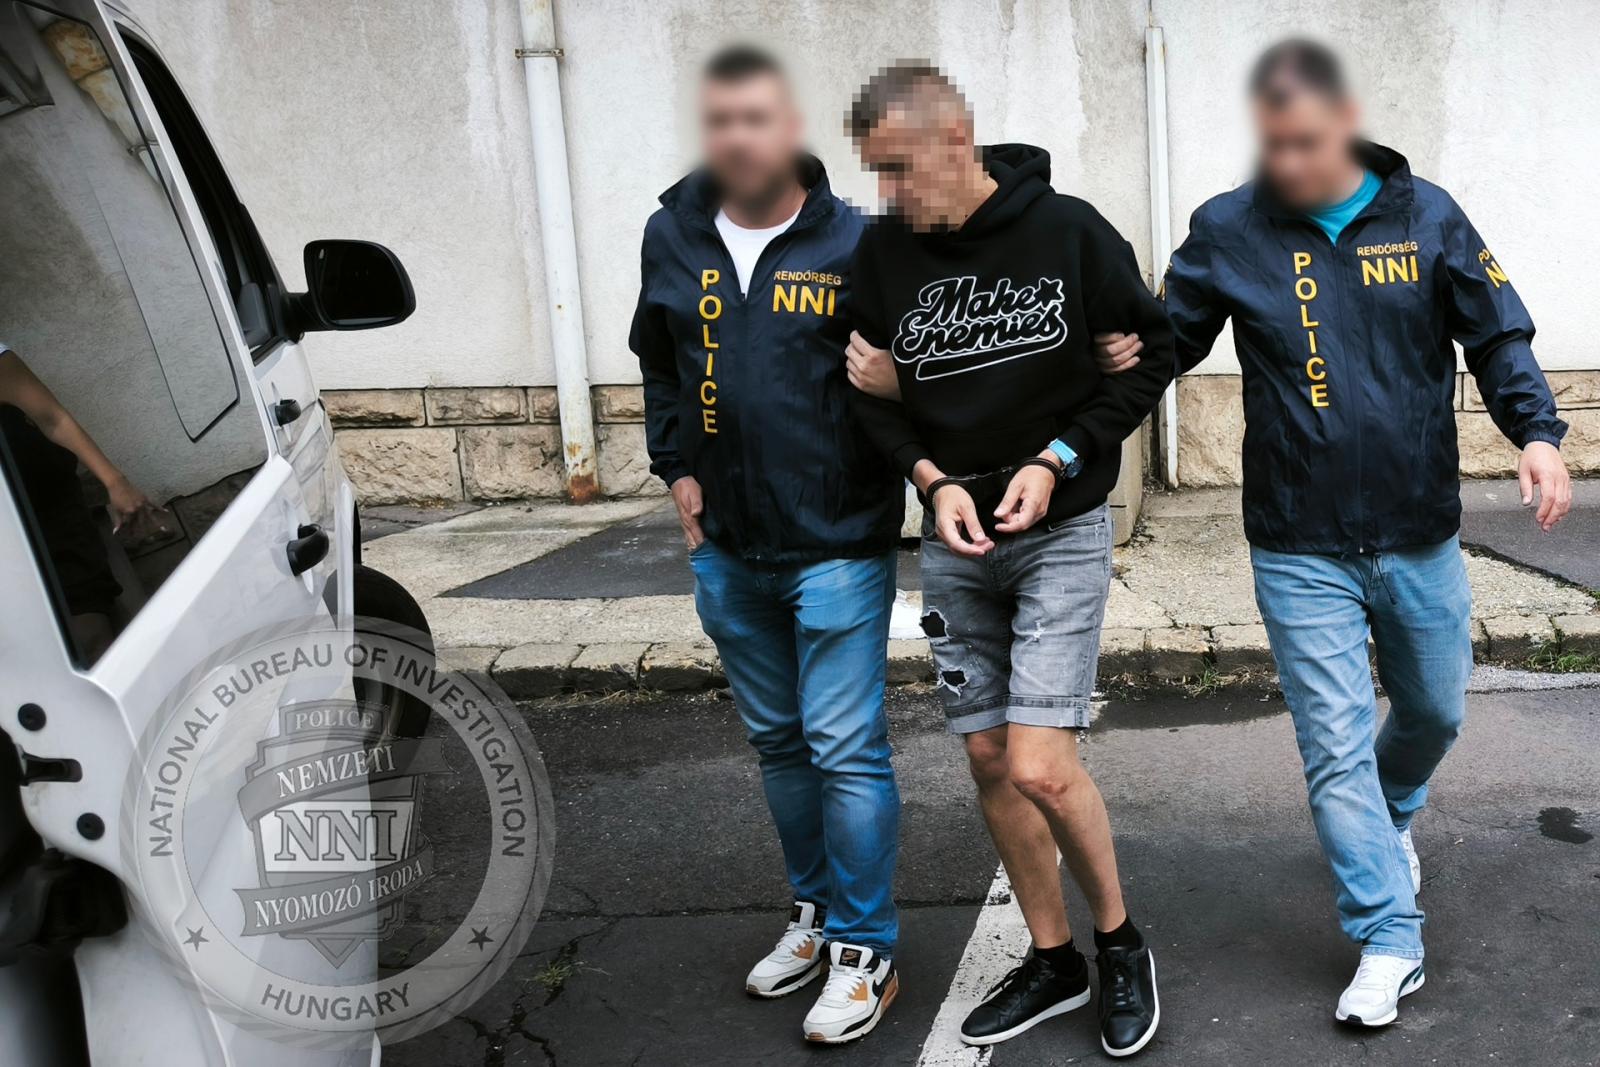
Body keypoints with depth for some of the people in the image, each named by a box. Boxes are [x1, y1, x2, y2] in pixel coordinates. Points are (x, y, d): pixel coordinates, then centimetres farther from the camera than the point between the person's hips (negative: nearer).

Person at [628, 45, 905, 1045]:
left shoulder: (853, 242, -9)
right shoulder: (672, 237, 5)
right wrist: (677, 467, 11)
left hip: (837, 547, -5)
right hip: (726, 549, 5)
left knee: (846, 750, -1)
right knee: (779, 741, 18)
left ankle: (865, 952, 15)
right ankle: (815, 910, 36)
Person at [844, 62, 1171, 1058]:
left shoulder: (1069, 230, -9)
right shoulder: (884, 251, -2)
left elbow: (1152, 351, -1)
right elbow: (874, 391, 6)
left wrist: (1057, 461, -11)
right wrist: (934, 480, -11)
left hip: (1062, 531, -4)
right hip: (954, 538, 4)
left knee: (1039, 766, -11)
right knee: (989, 760, 9)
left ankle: (1121, 943, 16)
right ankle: (1052, 960, 28)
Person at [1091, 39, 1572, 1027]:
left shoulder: (1425, 216, -3)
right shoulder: (1226, 230, -6)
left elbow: (1499, 336, 0)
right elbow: (1175, 337, 4)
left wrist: (1536, 431, -16)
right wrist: (1134, 353, -19)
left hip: (1421, 539, 2)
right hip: (1300, 552, -2)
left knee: (1434, 713, 20)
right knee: (1336, 748, 0)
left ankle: (1391, 818, 53)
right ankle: (1390, 944, 15)